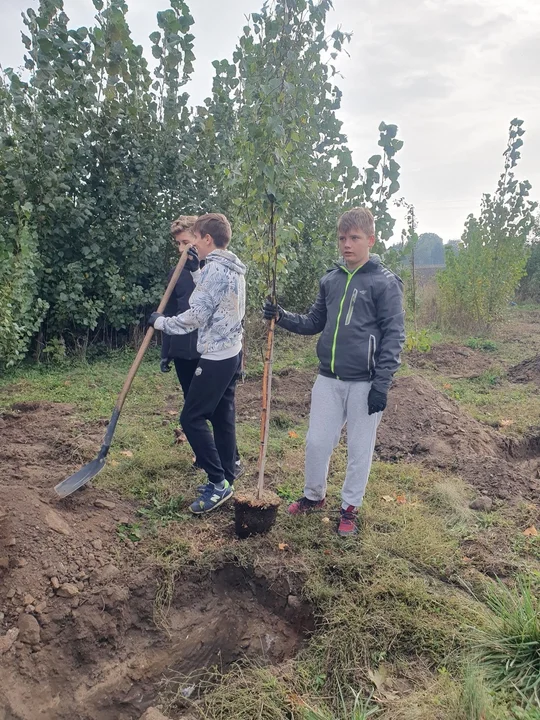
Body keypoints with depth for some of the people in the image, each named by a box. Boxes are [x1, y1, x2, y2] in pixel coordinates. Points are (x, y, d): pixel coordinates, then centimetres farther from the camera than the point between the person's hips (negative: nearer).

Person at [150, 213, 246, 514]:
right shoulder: (235, 270, 13)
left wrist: (161, 322, -5)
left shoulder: (214, 269, -17)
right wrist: (196, 272, 20)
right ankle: (226, 480, 19)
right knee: (223, 416, 12)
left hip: (216, 357, -10)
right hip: (233, 352, 10)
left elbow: (195, 316, -19)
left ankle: (219, 482, 0)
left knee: (192, 418, -4)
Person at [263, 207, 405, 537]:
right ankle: (314, 495, 35)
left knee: (360, 449, 8)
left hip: (364, 383, -5)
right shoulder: (330, 280, 9)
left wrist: (381, 384, -14)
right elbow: (314, 323, 16)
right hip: (328, 379, 5)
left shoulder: (385, 282, -8)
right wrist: (282, 317, -2)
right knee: (317, 442, 11)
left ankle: (350, 508, 27)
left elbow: (394, 336, -10)